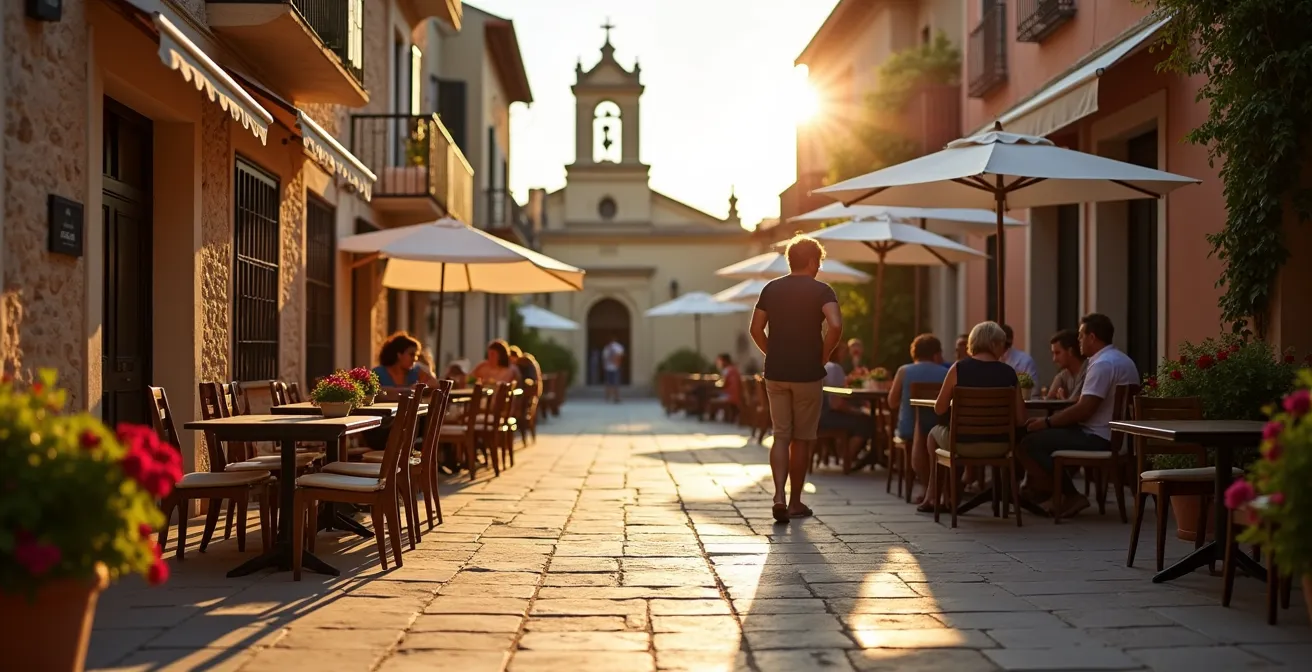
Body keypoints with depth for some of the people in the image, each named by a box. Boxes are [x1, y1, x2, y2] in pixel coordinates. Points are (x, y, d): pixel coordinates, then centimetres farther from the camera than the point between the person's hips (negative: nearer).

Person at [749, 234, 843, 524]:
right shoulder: (821, 290, -6)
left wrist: (774, 355, 13)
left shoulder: (771, 289, 6)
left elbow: (756, 329, 5)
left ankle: (779, 495, -11)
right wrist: (823, 356, -7)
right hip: (808, 374, -3)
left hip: (775, 373, 3)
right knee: (802, 438, 9)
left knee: (781, 436, 8)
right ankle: (795, 502, 17)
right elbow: (835, 326, -21)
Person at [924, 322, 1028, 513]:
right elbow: (1020, 420, -4)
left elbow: (939, 409, -5)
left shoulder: (959, 368, -8)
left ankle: (933, 496, 40)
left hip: (963, 443, -2)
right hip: (999, 445, 2)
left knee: (935, 433, 32)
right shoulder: (1009, 373, -3)